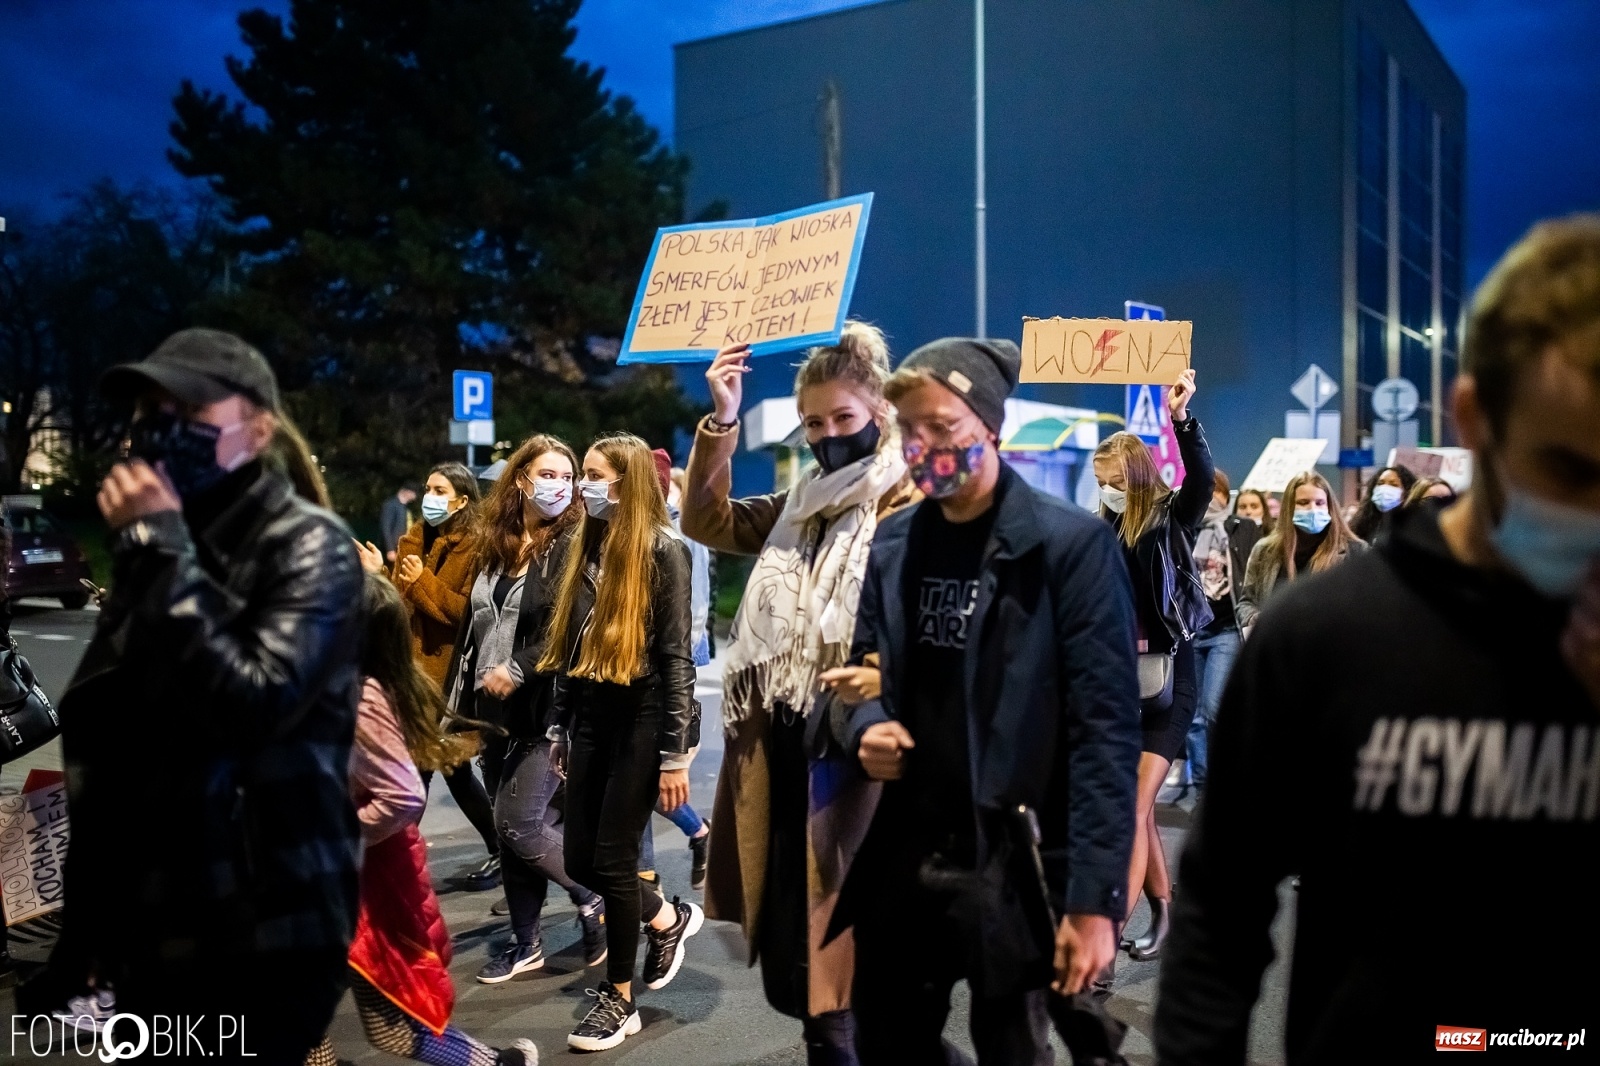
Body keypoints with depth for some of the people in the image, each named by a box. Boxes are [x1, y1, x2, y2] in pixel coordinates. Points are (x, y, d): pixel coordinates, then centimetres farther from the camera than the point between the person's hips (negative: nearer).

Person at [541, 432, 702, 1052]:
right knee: (580, 858, 8)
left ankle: (619, 1000, 17)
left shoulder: (663, 550, -10)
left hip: (641, 721, -7)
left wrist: (676, 753, -14)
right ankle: (669, 919, 34)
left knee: (612, 859, -1)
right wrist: (559, 726, 16)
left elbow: (675, 656, -12)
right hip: (591, 718, 7)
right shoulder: (588, 546, 11)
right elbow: (568, 645, 15)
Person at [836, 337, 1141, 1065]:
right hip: (904, 857, 6)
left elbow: (1105, 730, -14)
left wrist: (1093, 896, -17)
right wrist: (867, 726, -5)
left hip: (1016, 869, -5)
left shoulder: (1070, 544, -11)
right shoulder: (894, 542, 7)